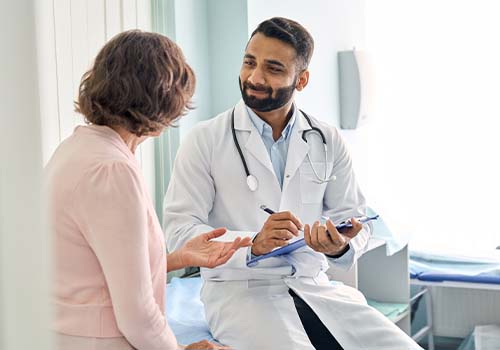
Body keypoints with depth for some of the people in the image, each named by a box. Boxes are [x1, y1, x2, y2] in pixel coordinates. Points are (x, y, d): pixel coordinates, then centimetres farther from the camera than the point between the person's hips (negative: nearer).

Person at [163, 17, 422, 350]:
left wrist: (342, 246, -17)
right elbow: (179, 231, -9)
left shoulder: (328, 141, 7)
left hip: (314, 286, 4)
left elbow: (354, 217, 7)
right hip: (240, 290, -4)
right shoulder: (205, 140, -3)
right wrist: (253, 244, -25)